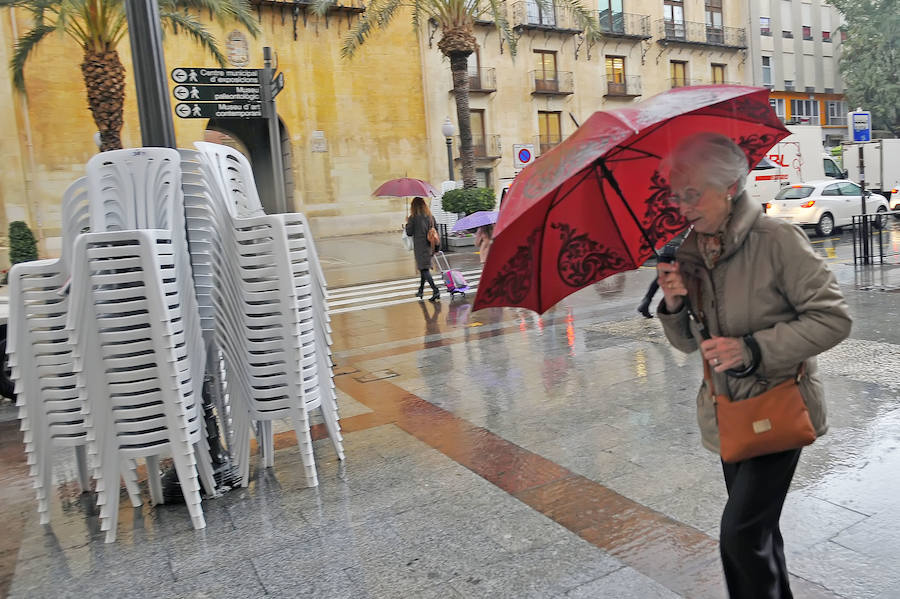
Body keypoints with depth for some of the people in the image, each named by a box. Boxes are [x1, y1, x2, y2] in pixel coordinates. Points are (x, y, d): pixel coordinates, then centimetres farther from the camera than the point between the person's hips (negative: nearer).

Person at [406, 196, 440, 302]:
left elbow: (409, 233, -5)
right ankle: (420, 291, 27)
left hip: (419, 247, -6)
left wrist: (407, 223, 10)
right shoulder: (430, 217, 7)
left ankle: (436, 291, -20)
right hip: (429, 246, 6)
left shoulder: (413, 218, -9)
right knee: (424, 268, 17)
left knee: (424, 269, -7)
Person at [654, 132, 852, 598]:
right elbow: (689, 343, 7)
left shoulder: (777, 239, -17)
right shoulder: (690, 250, 1)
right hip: (729, 411, 6)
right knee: (757, 532, 21)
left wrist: (753, 347, -26)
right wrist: (674, 306, -14)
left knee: (741, 535, -10)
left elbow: (833, 318, -17)